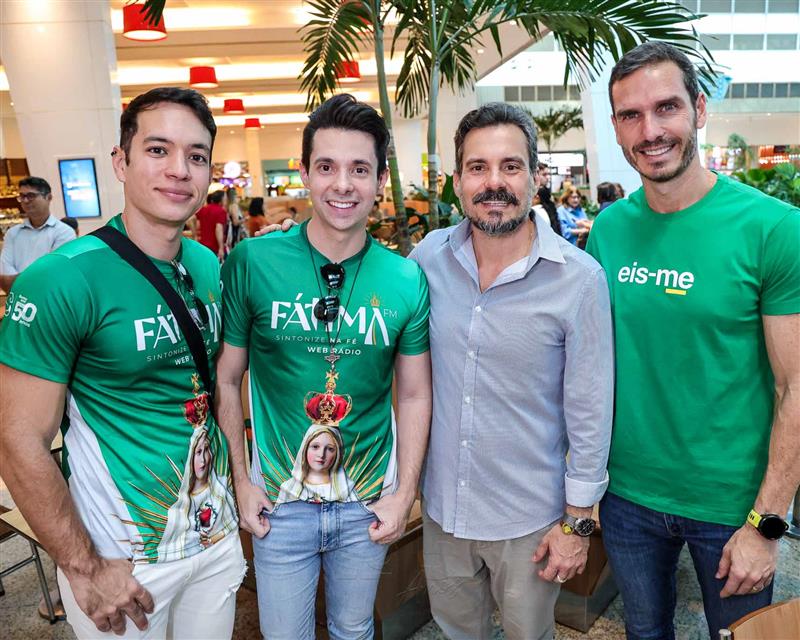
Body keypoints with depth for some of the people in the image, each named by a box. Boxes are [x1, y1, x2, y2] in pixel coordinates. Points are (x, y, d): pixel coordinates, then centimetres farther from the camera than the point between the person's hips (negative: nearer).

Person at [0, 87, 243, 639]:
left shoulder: (212, 268, -1)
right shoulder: (59, 281, -19)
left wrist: (238, 486, 6)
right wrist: (85, 569, -14)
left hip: (217, 532, 5)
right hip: (122, 555, -5)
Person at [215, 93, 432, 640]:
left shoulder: (407, 281, -9)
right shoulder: (251, 263, -13)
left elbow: (415, 395, -1)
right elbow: (226, 378, -4)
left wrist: (405, 494, -2)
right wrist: (240, 478, -4)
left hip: (369, 503, 1)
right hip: (278, 500, -1)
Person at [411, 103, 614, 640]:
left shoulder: (580, 278, -17)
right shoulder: (429, 257, -8)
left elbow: (590, 411, -11)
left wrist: (577, 521, -6)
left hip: (530, 516, -3)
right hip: (441, 503, 3)